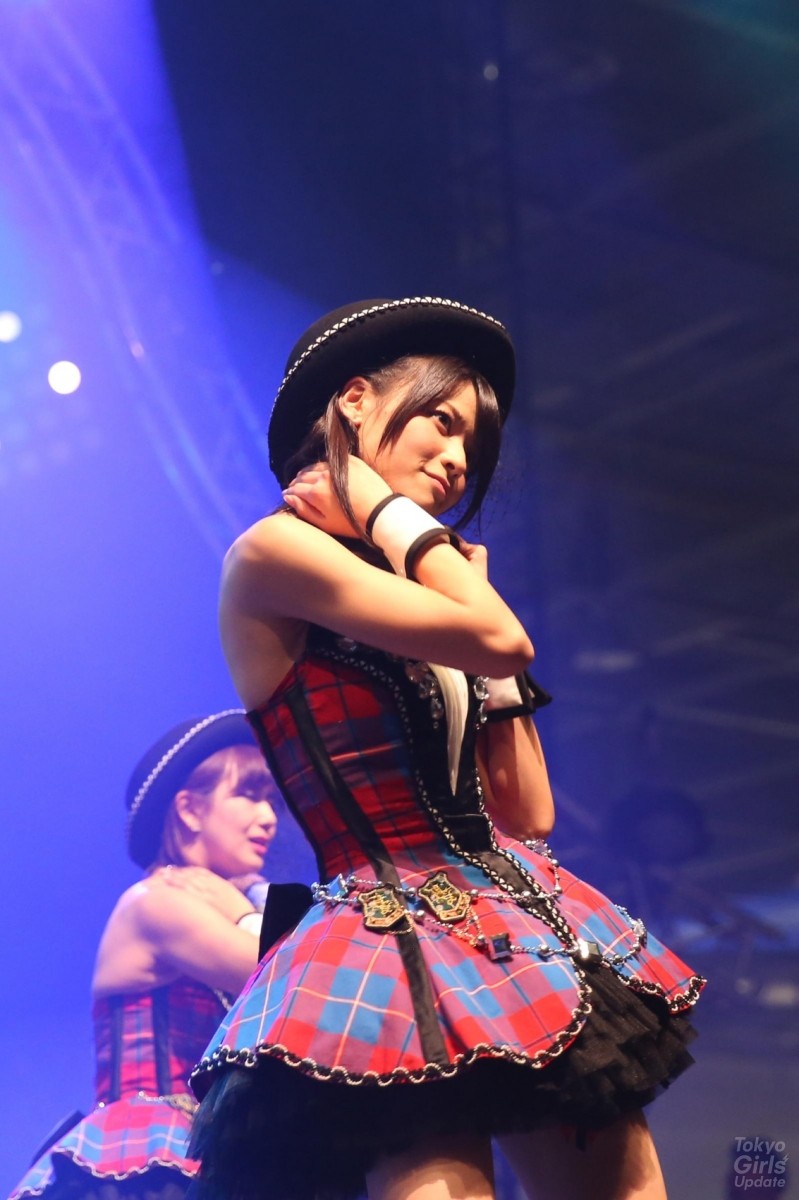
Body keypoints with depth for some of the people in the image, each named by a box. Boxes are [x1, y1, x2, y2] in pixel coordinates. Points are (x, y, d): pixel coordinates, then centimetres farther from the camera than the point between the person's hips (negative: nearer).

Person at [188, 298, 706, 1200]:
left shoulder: (424, 582, 18)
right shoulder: (273, 551, -5)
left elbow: (529, 814, 13)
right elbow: (499, 638, -15)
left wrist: (475, 593, 15)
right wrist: (385, 507, -1)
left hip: (518, 923, 7)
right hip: (398, 947, -7)